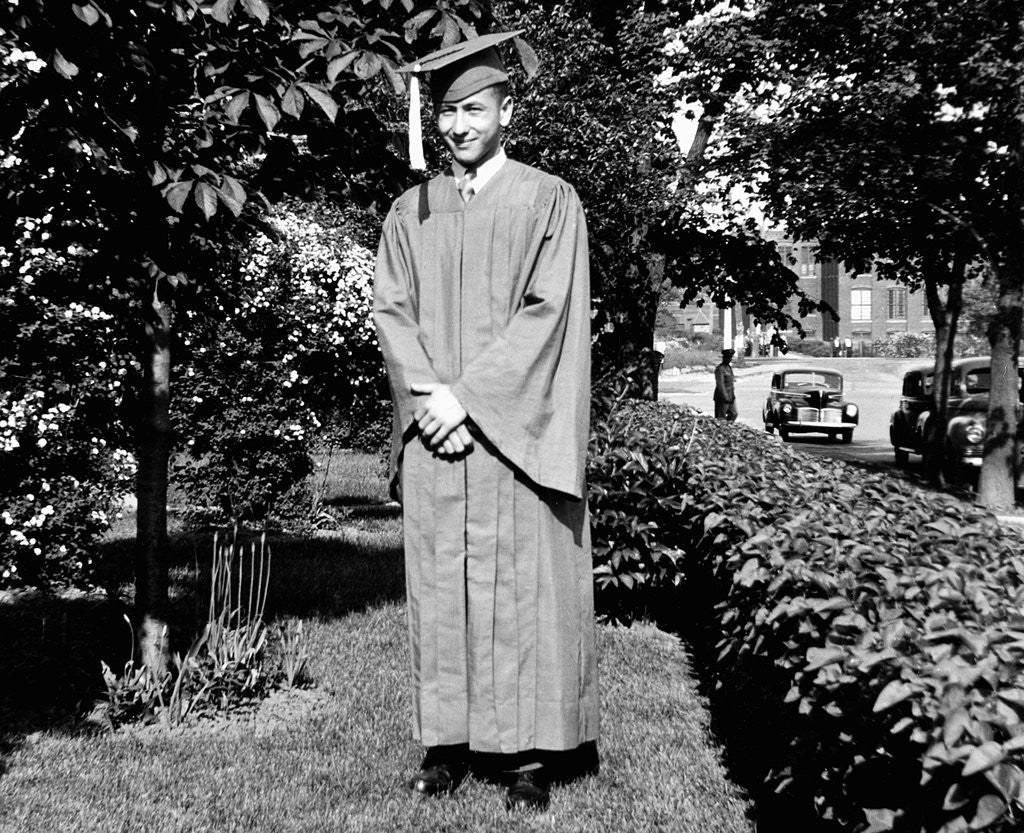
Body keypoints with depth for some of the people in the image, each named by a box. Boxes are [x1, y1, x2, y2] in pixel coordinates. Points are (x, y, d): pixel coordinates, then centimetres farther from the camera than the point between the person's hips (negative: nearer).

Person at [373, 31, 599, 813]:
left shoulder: (550, 201, 1)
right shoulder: (410, 212, 13)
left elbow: (547, 312, -7)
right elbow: (392, 313, 7)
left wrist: (467, 396, -12)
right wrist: (430, 396, -9)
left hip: (514, 432, -3)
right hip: (433, 431, 4)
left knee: (521, 589, -3)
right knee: (439, 590, 4)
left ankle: (532, 751, 5)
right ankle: (449, 741, 12)